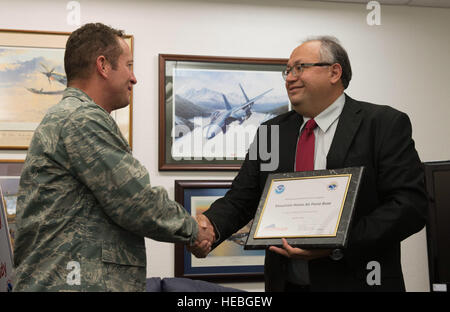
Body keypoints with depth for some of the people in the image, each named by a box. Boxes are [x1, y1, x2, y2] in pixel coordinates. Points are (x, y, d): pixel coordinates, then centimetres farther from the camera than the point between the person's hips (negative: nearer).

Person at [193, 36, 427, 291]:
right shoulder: (271, 131, 7)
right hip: (284, 283, 4)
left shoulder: (385, 124, -7)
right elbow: (241, 198, 5)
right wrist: (211, 226, -17)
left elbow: (412, 203, -15)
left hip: (354, 282, -4)